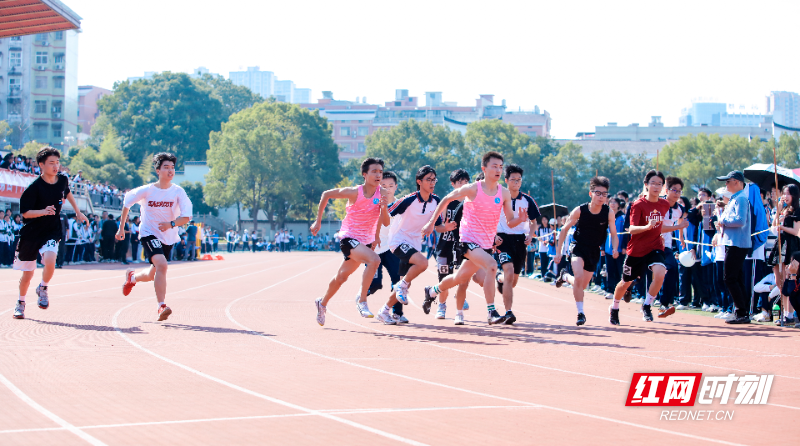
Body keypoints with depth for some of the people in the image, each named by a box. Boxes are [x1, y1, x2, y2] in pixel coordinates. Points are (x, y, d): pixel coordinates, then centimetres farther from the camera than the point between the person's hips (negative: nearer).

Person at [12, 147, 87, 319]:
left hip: (52, 232, 2)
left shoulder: (63, 180, -2)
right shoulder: (34, 187, -17)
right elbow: (25, 213, -15)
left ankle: (43, 289, 2)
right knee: (27, 273, 7)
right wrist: (43, 211, -31)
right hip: (31, 232, -2)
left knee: (50, 260, -28)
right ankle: (20, 303, 34)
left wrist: (77, 211, 27)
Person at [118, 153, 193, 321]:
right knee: (161, 264, -28)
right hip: (149, 234, -3)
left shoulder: (178, 192, -9)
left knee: (151, 275, 17)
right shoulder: (147, 191, -11)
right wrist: (121, 228, 9)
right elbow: (127, 202, 6)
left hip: (169, 237, 3)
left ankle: (132, 277, 52)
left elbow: (186, 217, -15)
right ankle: (162, 307, -28)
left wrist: (171, 224, -34)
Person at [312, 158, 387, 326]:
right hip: (349, 238, -6)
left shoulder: (381, 194, -5)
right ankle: (362, 298, -24)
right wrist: (318, 221, -3)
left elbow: (386, 223, -5)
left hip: (366, 241, 6)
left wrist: (384, 207, -25)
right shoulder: (355, 192, -17)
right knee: (374, 259, -31)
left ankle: (322, 303, 41)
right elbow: (326, 195, -5)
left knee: (341, 277, 19)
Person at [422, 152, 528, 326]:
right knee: (491, 265, -30)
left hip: (487, 244, 6)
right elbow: (446, 199, 3)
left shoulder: (504, 193, 1)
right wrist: (432, 222, 3)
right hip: (468, 240, -6)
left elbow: (510, 222, 3)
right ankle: (491, 312, -27)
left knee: (459, 279, 18)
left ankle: (432, 291, 47)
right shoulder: (472, 189, -11)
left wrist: (520, 219, -20)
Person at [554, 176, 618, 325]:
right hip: (579, 248, -3)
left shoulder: (609, 213, -11)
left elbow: (614, 235, -2)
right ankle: (580, 313, -14)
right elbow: (564, 229, -2)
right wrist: (558, 251, -4)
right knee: (579, 277, -26)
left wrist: (615, 249, -23)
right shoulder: (580, 211, -14)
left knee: (582, 285, 12)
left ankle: (565, 276, 46)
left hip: (594, 252, 3)